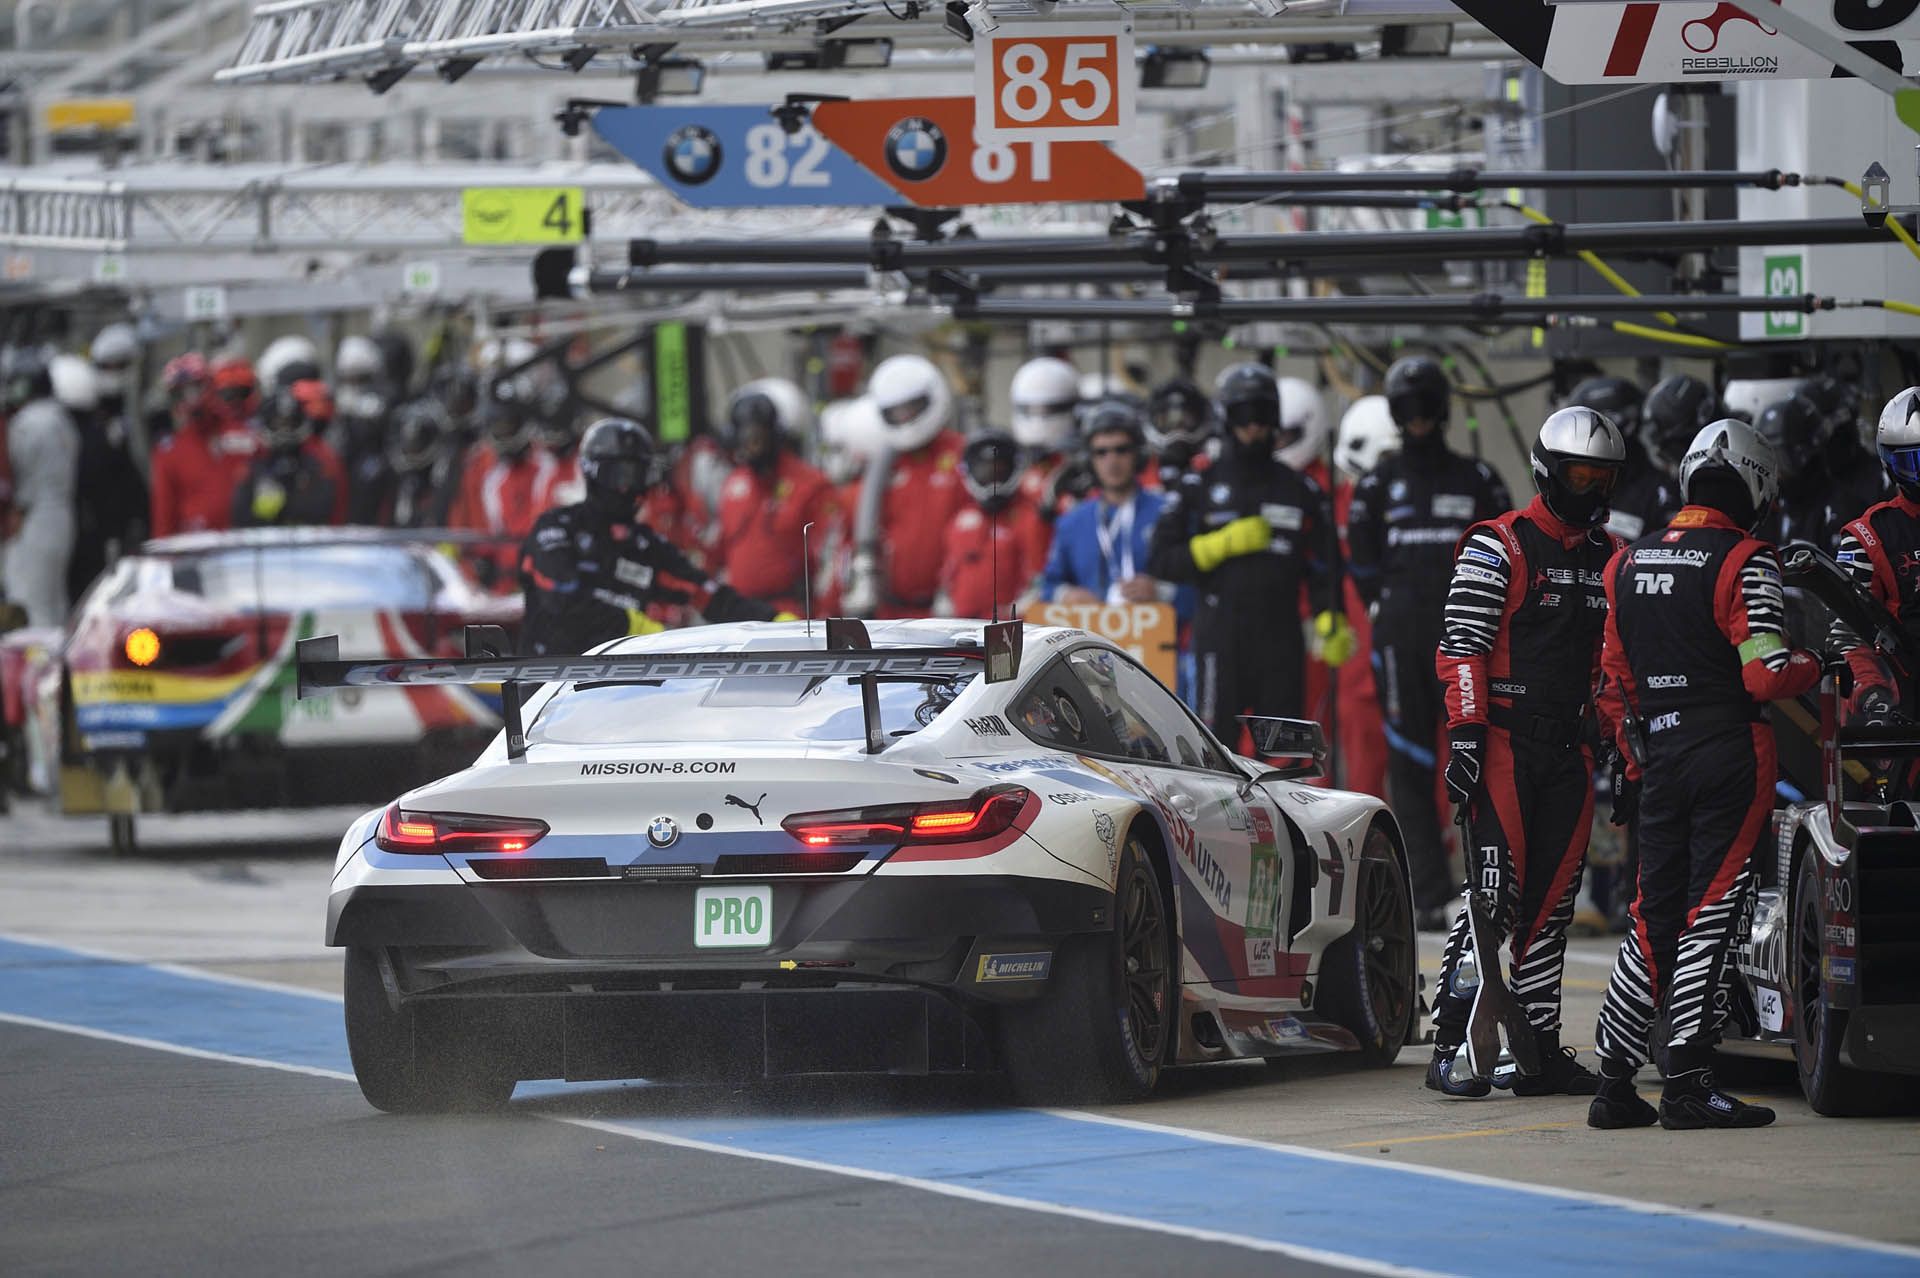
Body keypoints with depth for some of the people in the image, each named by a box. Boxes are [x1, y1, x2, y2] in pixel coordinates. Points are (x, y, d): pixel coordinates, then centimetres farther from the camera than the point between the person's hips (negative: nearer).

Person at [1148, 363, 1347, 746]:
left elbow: (1322, 570, 11)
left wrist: (1332, 625, -5)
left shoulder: (1301, 491, 12)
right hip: (1221, 638, -2)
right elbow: (1160, 562, 0)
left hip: (1281, 641, 2)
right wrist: (1225, 543, -10)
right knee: (1216, 743, -6)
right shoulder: (1199, 488, 5)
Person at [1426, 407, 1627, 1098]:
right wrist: (1465, 733, -16)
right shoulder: (1498, 548, -4)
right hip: (1504, 743, -6)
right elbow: (1461, 646, -9)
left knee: (1552, 901, 6)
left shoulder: (1613, 557, 15)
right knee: (1493, 894, -12)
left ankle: (1540, 1049, 10)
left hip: (1571, 749, 6)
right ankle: (1452, 1048, -10)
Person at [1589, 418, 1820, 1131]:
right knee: (1708, 915, -5)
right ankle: (1688, 1085, -8)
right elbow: (1767, 676, -16)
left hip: (1659, 754, 6)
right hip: (1730, 755, -6)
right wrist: (1814, 666, 4)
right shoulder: (1743, 563, -9)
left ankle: (1614, 1085, 8)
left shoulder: (1627, 564, 12)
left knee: (1654, 918, 10)